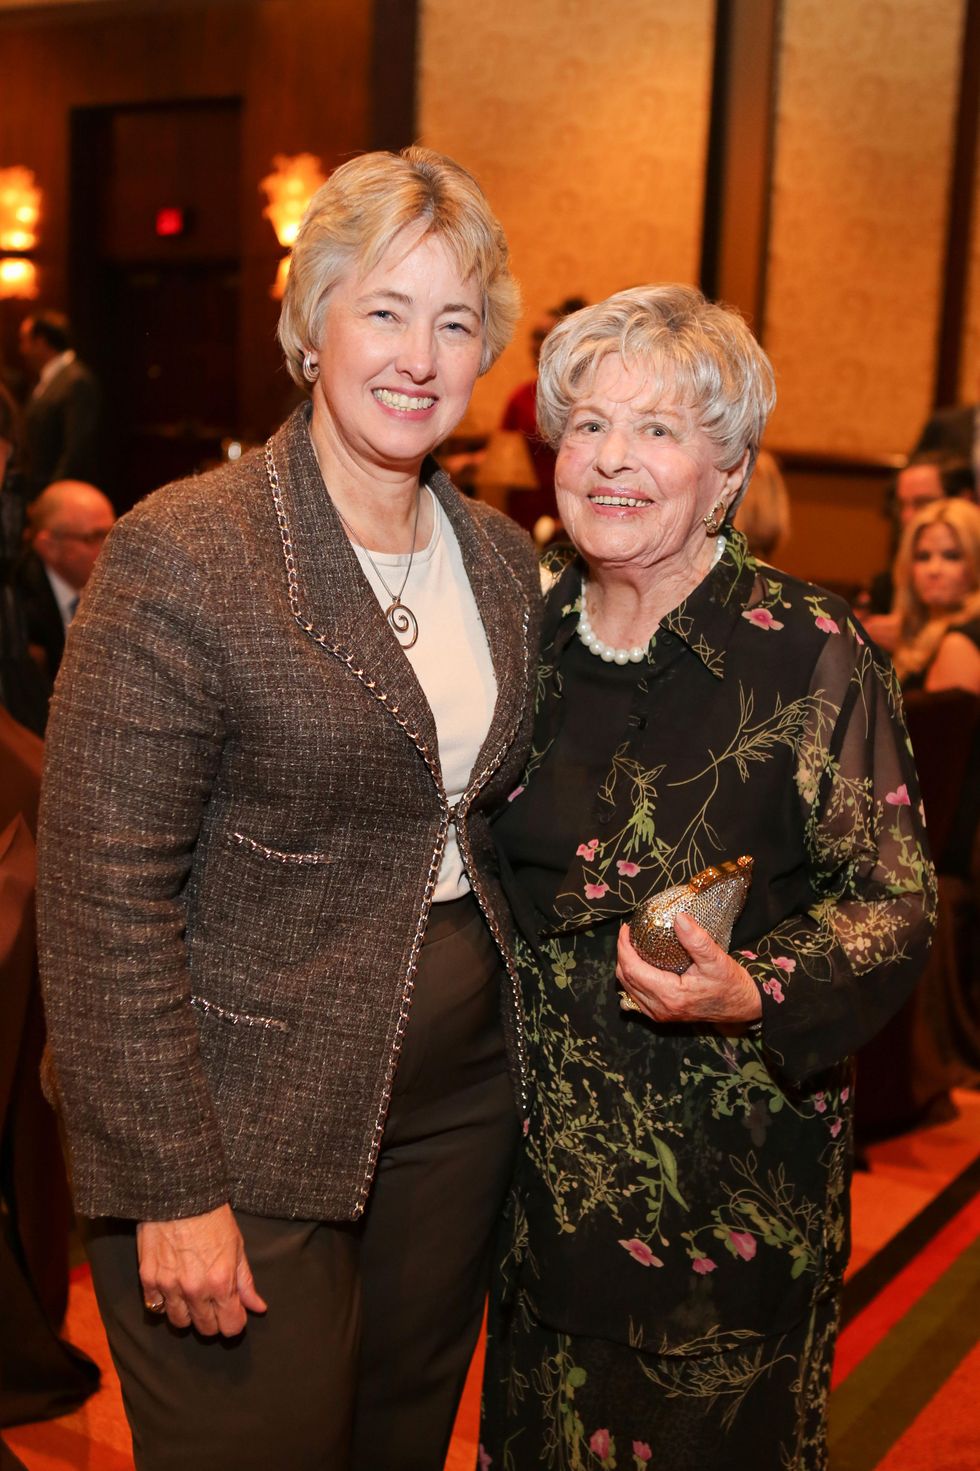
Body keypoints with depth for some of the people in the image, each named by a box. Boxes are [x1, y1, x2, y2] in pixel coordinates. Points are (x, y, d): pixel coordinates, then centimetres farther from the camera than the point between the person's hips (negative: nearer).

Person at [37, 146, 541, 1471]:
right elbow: (102, 890, -17)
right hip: (249, 1134, -6)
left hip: (459, 1109, 6)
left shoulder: (503, 560, 5)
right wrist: (172, 1187, -17)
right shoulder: (185, 553, -16)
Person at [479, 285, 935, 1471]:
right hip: (546, 1157, 5)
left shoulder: (810, 657, -14)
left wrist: (753, 993, -27)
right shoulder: (534, 637, 1)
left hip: (734, 1168, -4)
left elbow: (891, 900, -12)